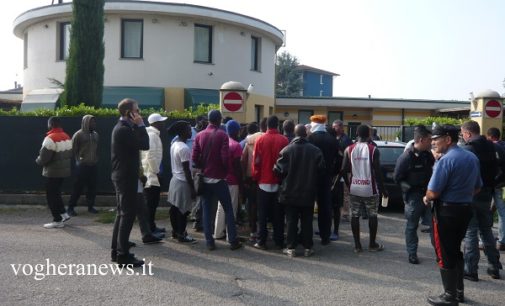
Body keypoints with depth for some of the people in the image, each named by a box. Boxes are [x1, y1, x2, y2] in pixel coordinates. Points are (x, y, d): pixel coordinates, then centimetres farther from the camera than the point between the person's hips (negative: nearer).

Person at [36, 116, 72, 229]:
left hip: (53, 172, -8)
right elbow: (69, 154, 13)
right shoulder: (67, 137, 8)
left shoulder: (51, 138, -20)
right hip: (64, 170, 8)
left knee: (51, 195, 2)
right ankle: (63, 213, 25)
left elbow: (44, 157, -20)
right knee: (56, 193, 23)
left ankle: (58, 220, 6)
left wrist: (38, 160, 0)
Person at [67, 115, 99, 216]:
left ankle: (90, 206, 19)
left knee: (92, 187, 7)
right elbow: (73, 150, -4)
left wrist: (96, 159, 11)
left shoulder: (95, 134, 11)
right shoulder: (78, 135, -7)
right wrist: (78, 160, -4)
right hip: (82, 165, -5)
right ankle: (70, 207, 8)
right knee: (78, 187, -2)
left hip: (93, 165, 5)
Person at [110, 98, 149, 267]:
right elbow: (145, 145, -21)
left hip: (123, 176, 11)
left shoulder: (122, 128, 15)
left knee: (122, 213, 16)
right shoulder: (124, 129, -18)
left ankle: (116, 251, 24)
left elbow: (139, 144, 14)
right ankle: (123, 255, -2)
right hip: (126, 177, -11)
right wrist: (140, 125, -12)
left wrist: (137, 126, 6)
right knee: (128, 214, -7)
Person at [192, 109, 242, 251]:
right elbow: (225, 158, -16)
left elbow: (194, 158, -3)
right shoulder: (222, 135, -10)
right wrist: (225, 170, 3)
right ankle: (233, 241, 8)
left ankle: (210, 242, 9)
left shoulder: (199, 135, 1)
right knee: (228, 210, 6)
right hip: (219, 178, -3)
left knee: (206, 210, 8)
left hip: (204, 179, 4)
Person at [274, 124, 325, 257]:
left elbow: (279, 170, -11)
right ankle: (307, 247, 15)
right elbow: (322, 171, -2)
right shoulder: (315, 150, -5)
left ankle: (291, 247, 10)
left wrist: (284, 182, 9)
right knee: (307, 221, 11)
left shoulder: (287, 150, -10)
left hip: (290, 192, -1)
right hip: (308, 192, 1)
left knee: (291, 220, 7)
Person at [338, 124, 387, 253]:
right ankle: (372, 244, 17)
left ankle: (357, 245, 10)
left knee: (355, 215, 8)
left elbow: (344, 170, -1)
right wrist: (383, 189, 1)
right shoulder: (373, 150, -7)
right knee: (372, 215, 11)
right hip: (370, 189, -2)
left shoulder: (349, 149, 0)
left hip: (354, 188, 2)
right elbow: (377, 172, -9)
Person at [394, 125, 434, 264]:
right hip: (413, 197, -5)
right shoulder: (406, 157, -13)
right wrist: (411, 188, -13)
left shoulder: (428, 155, 5)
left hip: (428, 194, 5)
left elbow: (432, 172, 15)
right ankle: (412, 254, 19)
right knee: (412, 226, 8)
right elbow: (397, 178, -8)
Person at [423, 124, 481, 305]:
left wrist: (426, 199, -1)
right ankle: (459, 291, 29)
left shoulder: (445, 160, -20)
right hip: (465, 209, 8)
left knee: (445, 254, 4)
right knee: (455, 250, 21)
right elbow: (477, 187, 17)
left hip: (447, 211, -8)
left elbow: (433, 192, -21)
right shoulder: (472, 158, 8)